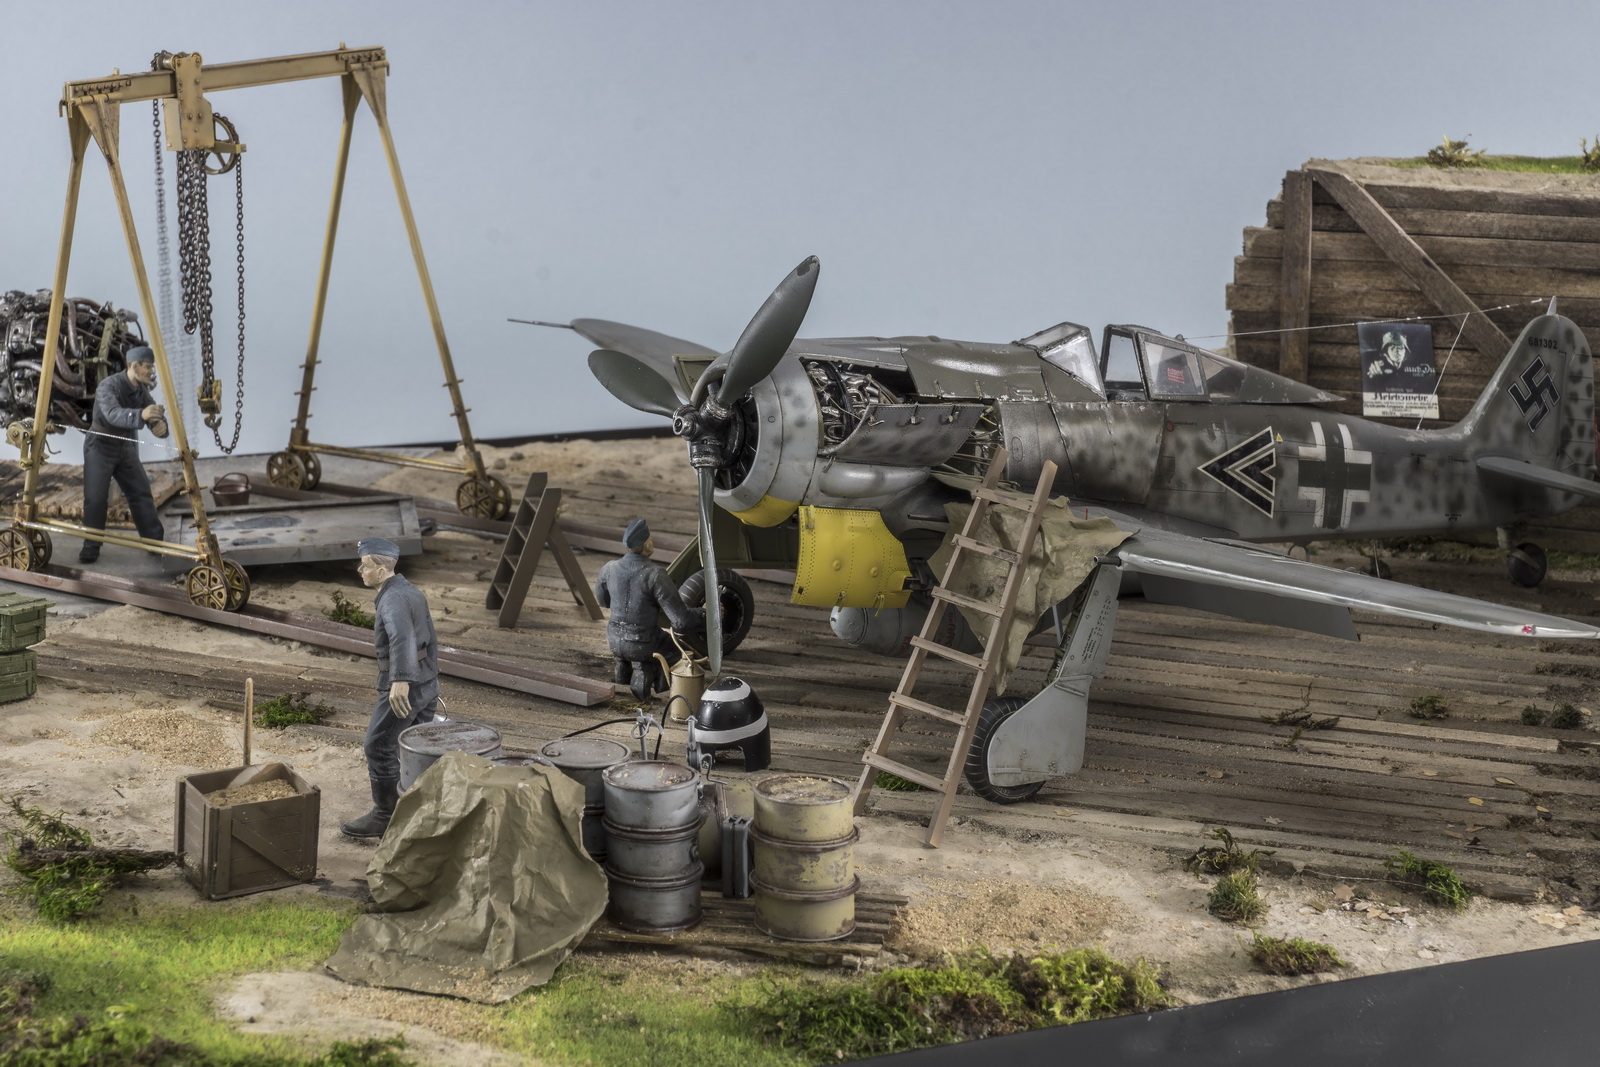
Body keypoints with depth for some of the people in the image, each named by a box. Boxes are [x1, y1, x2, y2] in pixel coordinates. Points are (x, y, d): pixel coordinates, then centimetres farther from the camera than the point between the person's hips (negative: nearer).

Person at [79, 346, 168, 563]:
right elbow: (113, 414, -44)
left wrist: (160, 425, -35)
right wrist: (141, 415, -63)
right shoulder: (109, 386, -25)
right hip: (100, 447, -6)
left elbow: (155, 417, -9)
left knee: (142, 494, 3)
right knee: (95, 499, -10)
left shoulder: (141, 389, -2)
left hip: (125, 448, 6)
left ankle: (155, 542, 10)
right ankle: (90, 547, 2)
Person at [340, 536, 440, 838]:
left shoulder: (392, 599, -20)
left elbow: (402, 637, -39)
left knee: (378, 747, 2)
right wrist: (430, 683, 24)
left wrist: (400, 681, -50)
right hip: (424, 681, 9)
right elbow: (430, 640, 17)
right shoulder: (412, 592, 10)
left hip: (402, 687, -9)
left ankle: (384, 816, 10)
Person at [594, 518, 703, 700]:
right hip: (641, 645, -4)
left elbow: (602, 600, 14)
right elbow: (681, 620, -22)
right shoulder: (655, 574, -22)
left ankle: (624, 669, 27)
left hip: (614, 641, 4)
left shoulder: (610, 569, -8)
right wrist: (707, 619, -7)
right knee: (677, 648, 25)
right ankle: (644, 671, 7)